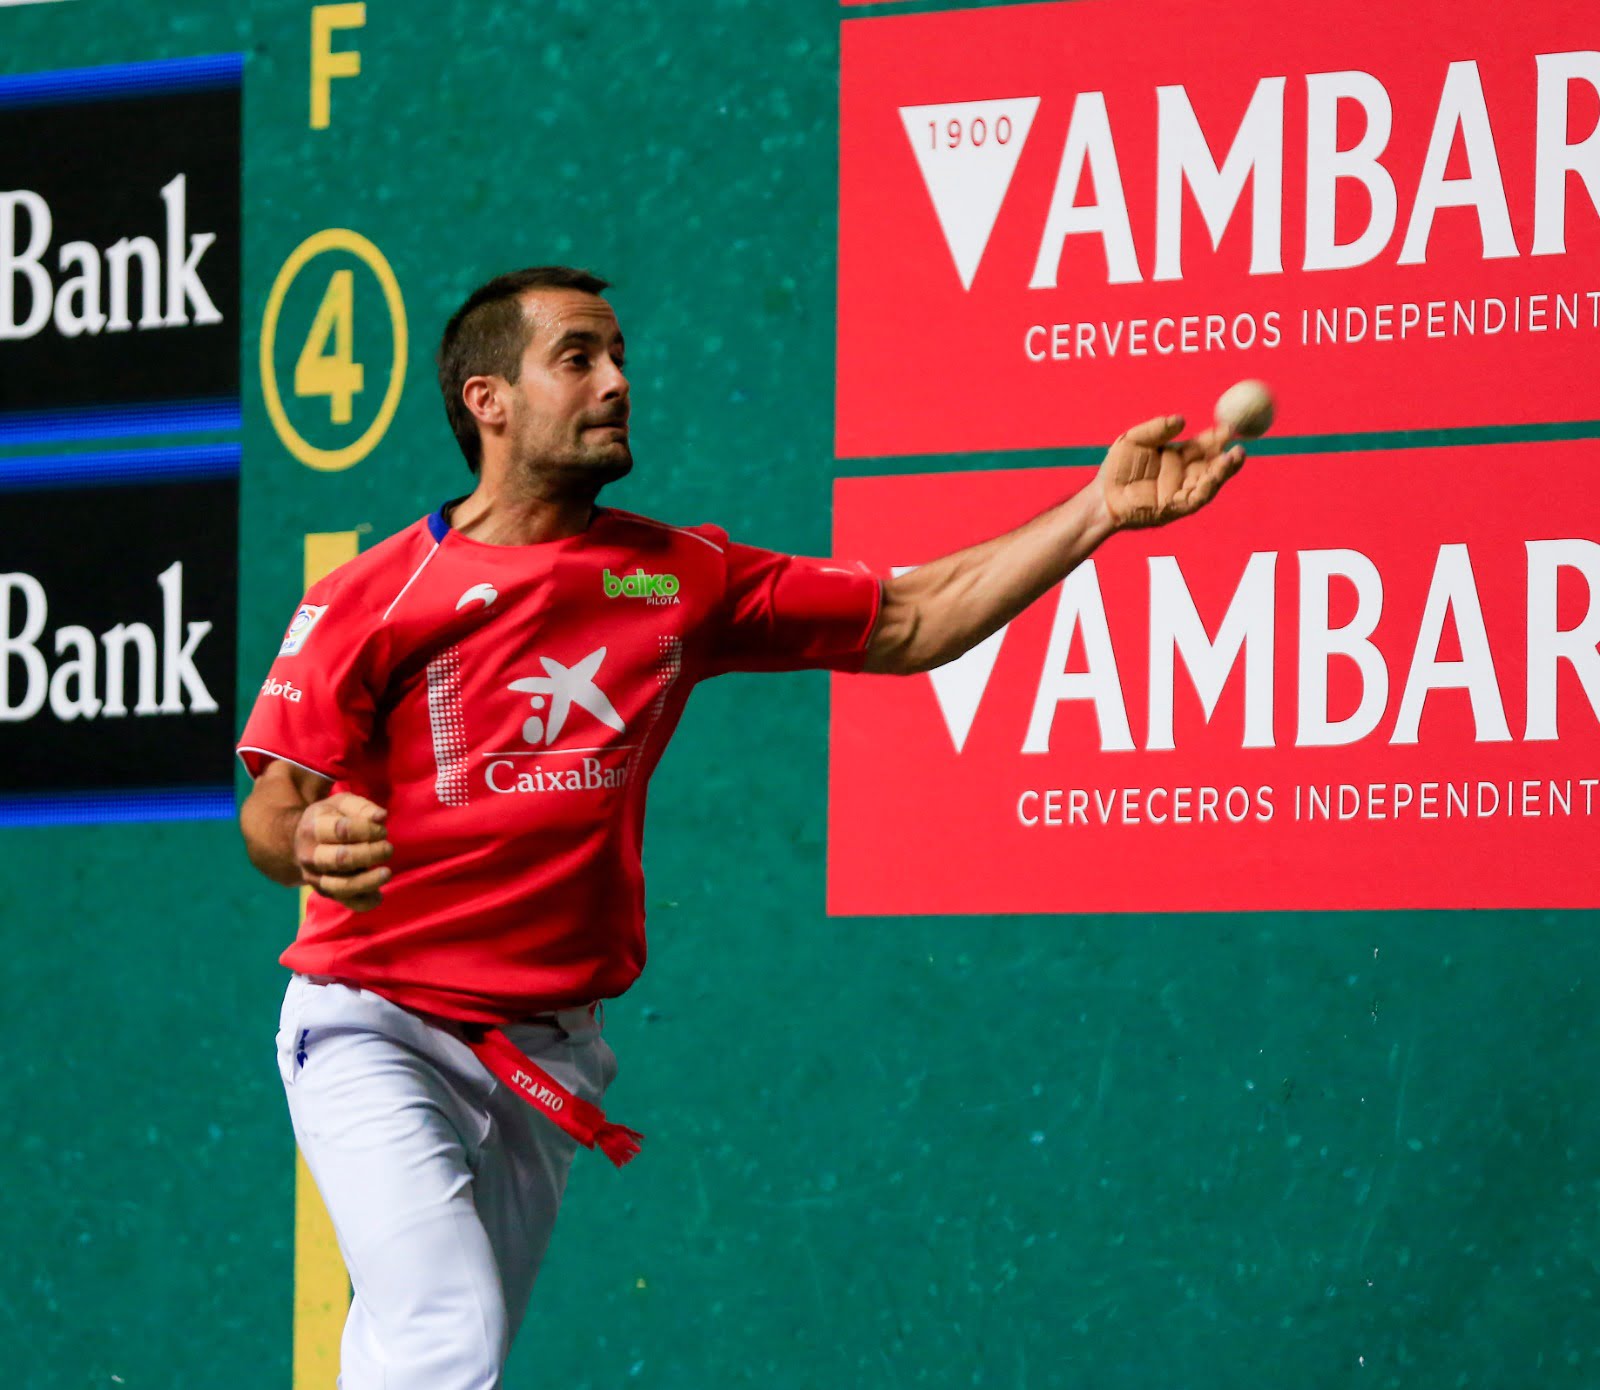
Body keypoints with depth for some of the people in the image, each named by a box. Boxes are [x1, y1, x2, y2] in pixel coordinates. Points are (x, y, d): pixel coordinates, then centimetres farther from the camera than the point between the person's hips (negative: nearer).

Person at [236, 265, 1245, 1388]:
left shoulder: (683, 578, 5)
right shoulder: (371, 598, -8)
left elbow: (912, 622, 8)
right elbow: (270, 810, -11)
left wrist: (1099, 512, -1)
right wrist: (311, 842, -35)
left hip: (549, 1054, 5)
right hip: (375, 1031, -5)